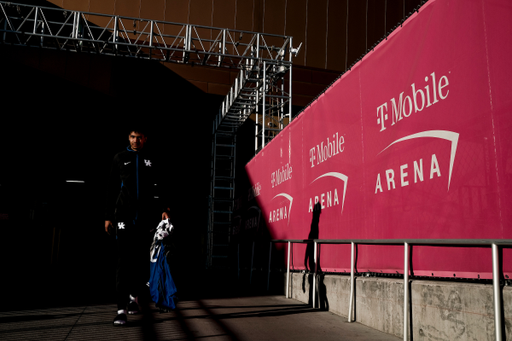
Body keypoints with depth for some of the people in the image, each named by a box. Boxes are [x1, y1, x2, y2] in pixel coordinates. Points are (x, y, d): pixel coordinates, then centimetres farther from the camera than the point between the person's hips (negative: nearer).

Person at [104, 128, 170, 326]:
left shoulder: (152, 161, 11)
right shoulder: (120, 158, 11)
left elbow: (157, 189, 7)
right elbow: (111, 189, 11)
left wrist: (163, 209, -8)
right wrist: (108, 216, 7)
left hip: (145, 215, 1)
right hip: (124, 215, -1)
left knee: (142, 258, 6)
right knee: (124, 259, -9)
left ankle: (135, 296, 27)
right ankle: (121, 309, -10)